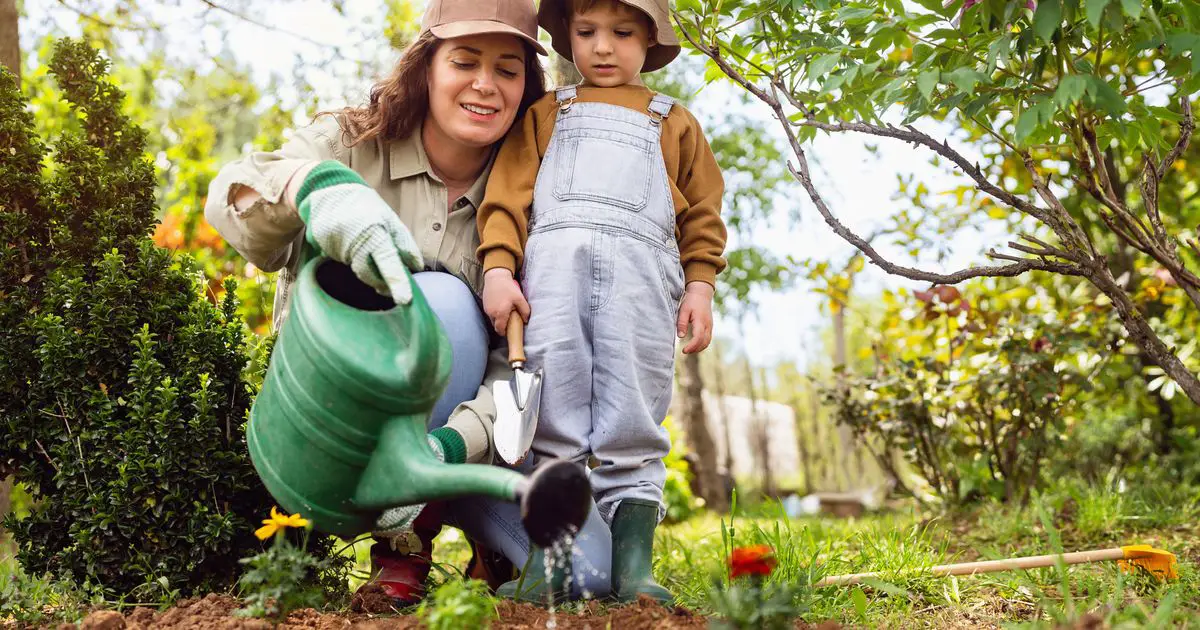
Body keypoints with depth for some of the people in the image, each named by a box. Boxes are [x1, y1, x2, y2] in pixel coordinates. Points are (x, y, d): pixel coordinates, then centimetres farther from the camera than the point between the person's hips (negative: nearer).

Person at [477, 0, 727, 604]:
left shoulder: (674, 122, 25)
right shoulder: (546, 113, 25)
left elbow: (702, 214, 19)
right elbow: (509, 192, 13)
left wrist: (699, 287, 6)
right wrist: (498, 267, -1)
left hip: (639, 271, 0)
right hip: (552, 265, 0)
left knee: (633, 418, -6)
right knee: (549, 409, -9)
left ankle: (633, 562, -6)